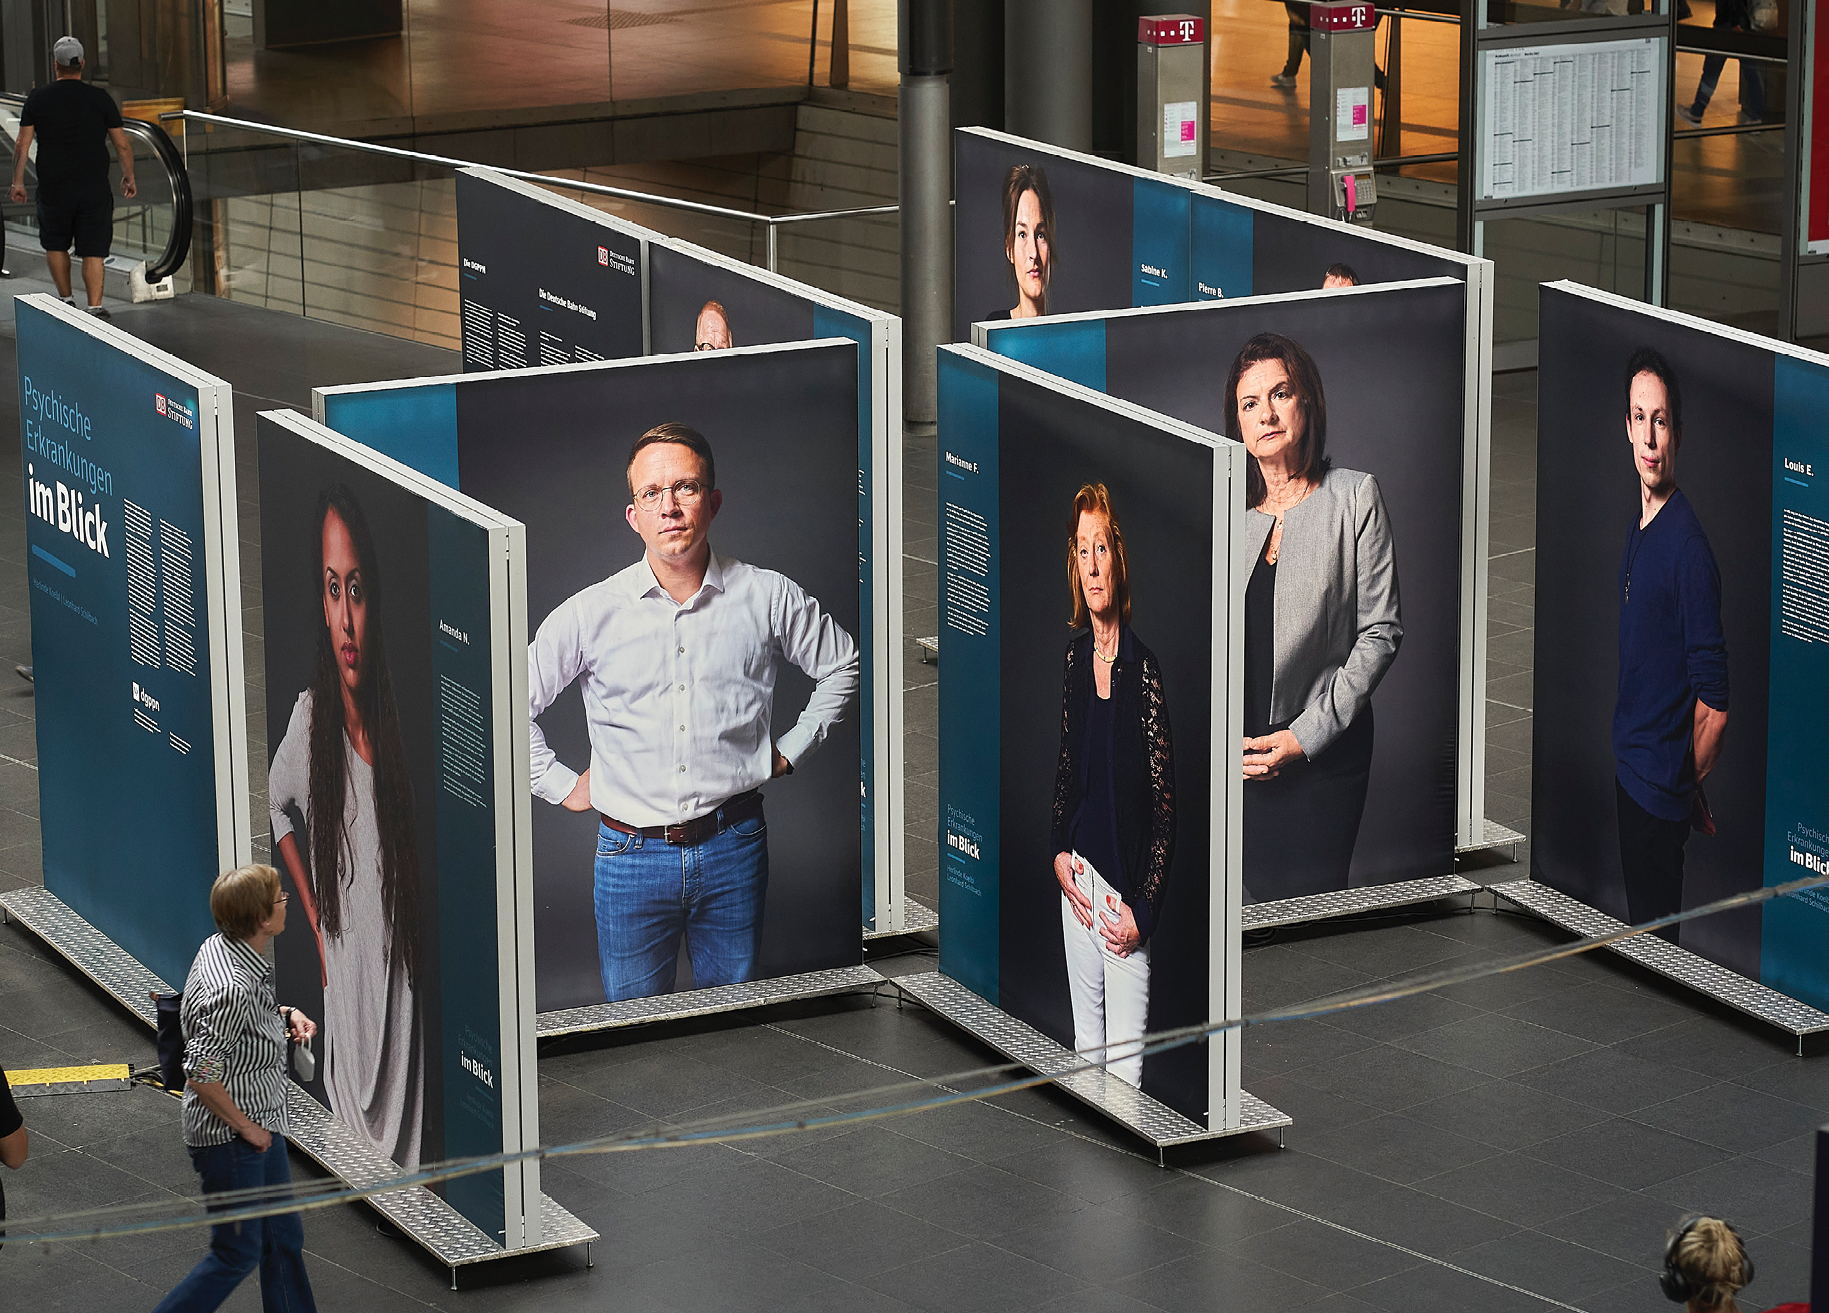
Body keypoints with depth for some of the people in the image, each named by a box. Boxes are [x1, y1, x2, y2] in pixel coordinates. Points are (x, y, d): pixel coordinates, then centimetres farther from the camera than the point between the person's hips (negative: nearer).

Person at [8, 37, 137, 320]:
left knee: (55, 244, 21)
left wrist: (18, 182, 4)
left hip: (54, 189, 0)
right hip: (95, 188, 0)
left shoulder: (38, 99, -1)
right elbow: (122, 144, 2)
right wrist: (129, 178, 15)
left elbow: (22, 145, -3)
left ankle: (66, 300, 23)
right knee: (93, 250, 1)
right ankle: (95, 307, -9)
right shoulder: (100, 98, -1)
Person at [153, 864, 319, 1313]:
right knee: (237, 1254, 3)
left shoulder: (220, 948, -1)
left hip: (261, 1127, 10)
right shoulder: (231, 989, -31)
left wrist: (285, 1014, 4)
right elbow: (201, 1075, -29)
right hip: (230, 1140, -10)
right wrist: (245, 1127, -17)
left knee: (284, 1239, 18)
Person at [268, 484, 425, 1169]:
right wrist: (316, 924, 10)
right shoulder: (309, 715, -9)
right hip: (342, 994, 3)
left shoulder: (400, 728, -18)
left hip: (400, 1003, -3)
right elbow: (277, 803, 14)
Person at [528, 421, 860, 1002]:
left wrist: (790, 750, 9)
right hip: (631, 857, 0)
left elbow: (841, 667, 15)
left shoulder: (769, 598, -2)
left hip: (734, 850, 1)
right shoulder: (591, 614, -4)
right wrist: (562, 785, 2)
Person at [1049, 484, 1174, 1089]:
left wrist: (1142, 910, -12)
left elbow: (1165, 805, -11)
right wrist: (1059, 852, 4)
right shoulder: (1074, 658, 5)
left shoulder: (1144, 670, -14)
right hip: (1077, 880, 6)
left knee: (1125, 1060, -4)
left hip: (1128, 890, -6)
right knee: (1085, 1043, 15)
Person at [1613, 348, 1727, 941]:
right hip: (1630, 775, 9)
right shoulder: (1637, 532, 8)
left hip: (1661, 790, -9)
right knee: (1639, 930, 17)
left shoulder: (1688, 546, -20)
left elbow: (1714, 707, -20)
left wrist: (1689, 782, -5)